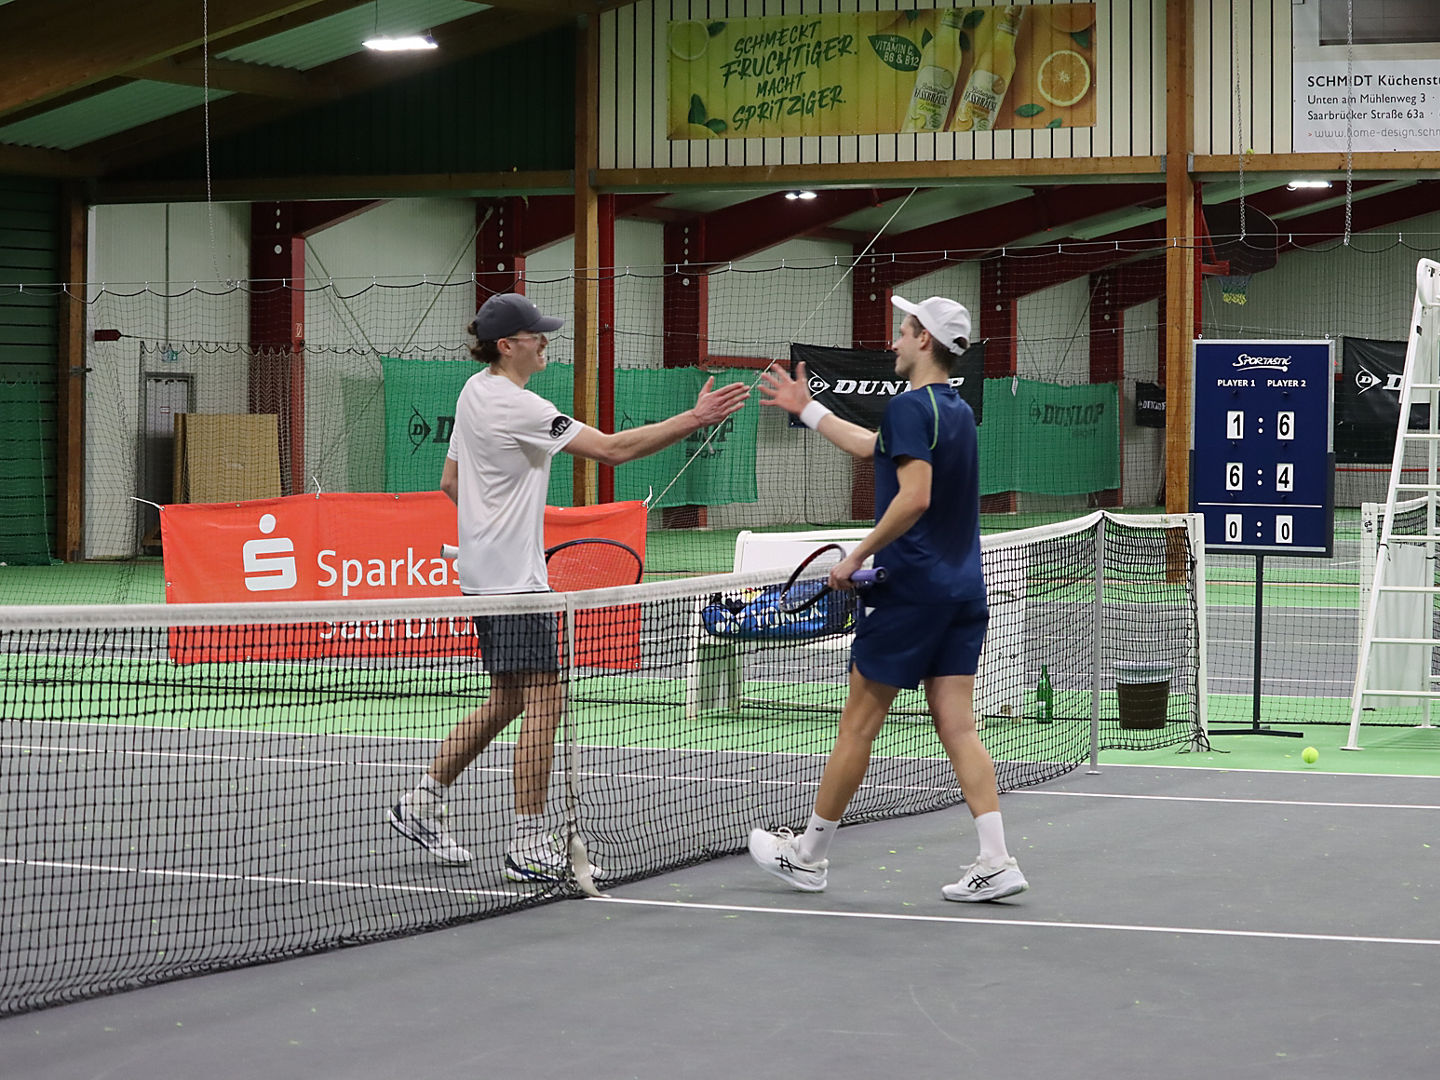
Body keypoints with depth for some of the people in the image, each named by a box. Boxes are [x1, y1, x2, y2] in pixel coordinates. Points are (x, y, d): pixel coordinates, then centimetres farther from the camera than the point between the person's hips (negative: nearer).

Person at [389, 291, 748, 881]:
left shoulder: (475, 391, 12)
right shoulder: (517, 407, -19)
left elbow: (450, 483, 21)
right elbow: (611, 449, -23)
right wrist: (693, 419, -22)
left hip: (483, 571, 10)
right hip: (514, 577, -10)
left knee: (506, 700, 17)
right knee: (542, 700, -9)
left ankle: (421, 803, 22)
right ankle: (529, 847, -9)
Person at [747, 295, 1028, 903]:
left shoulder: (909, 406, -12)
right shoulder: (957, 410, 16)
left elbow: (915, 496, -25)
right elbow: (874, 447, 30)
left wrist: (856, 556, -17)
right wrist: (806, 408, 38)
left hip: (910, 588, -8)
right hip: (963, 590, 8)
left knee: (858, 724, 3)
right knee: (956, 726, 4)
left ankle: (808, 856, 13)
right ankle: (995, 862, -5)